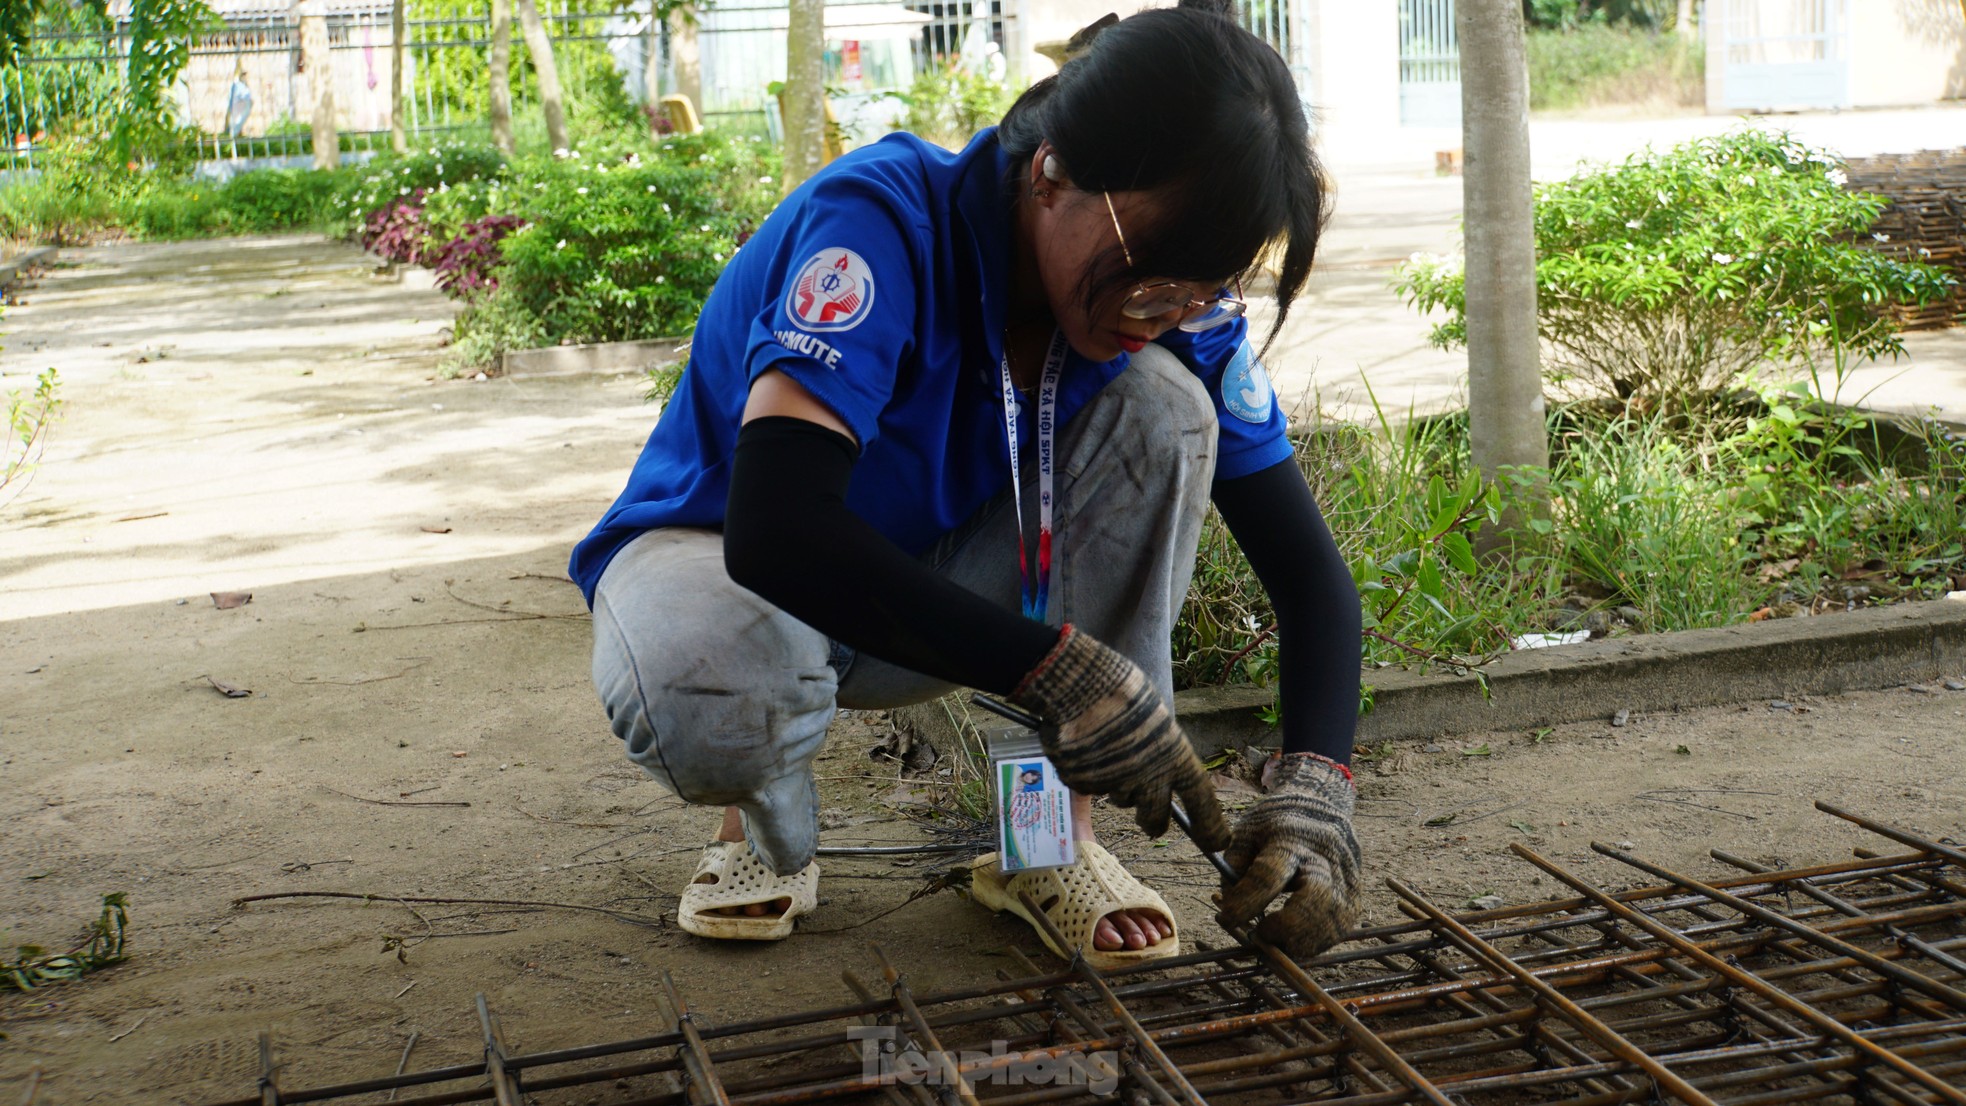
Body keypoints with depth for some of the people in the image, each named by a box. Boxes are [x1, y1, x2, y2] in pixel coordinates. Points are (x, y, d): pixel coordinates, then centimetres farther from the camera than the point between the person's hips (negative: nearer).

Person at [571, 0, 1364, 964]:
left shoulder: (1178, 307, -15)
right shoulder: (885, 220, -31)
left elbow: (1304, 561, -13)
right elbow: (774, 528, -43)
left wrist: (1314, 779, -31)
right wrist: (1053, 667, -46)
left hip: (938, 579, 5)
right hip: (714, 551, -4)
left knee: (1161, 404, -21)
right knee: (713, 700, -41)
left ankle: (1058, 840, -11)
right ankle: (765, 826, -1)